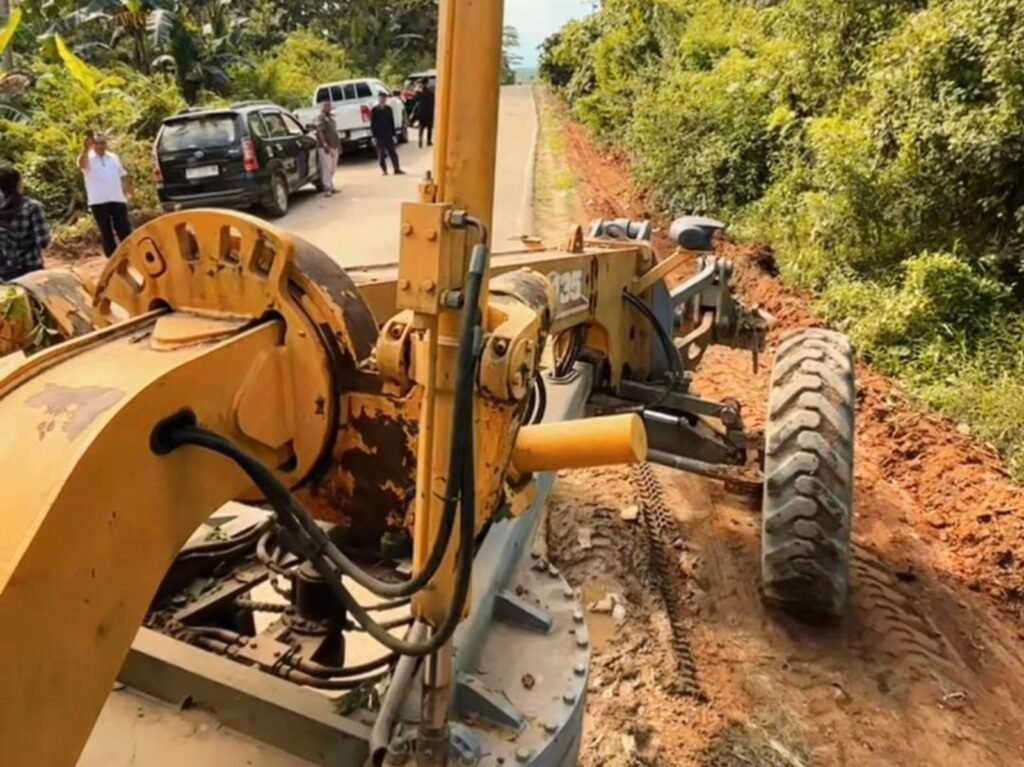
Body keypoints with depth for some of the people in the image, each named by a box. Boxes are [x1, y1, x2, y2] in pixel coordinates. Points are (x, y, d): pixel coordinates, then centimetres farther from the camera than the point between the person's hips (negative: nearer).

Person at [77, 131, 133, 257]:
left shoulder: (114, 157, 13)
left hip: (118, 199, 2)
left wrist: (129, 192, 10)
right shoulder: (89, 158, -1)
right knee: (106, 232, 4)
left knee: (124, 229, 3)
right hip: (98, 201, -2)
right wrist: (86, 148, -41)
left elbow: (123, 176, 19)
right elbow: (81, 164, -25)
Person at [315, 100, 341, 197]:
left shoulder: (330, 118, 20)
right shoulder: (320, 118, -7)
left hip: (334, 146, 9)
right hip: (326, 147, -9)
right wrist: (324, 144, -27)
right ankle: (327, 188, -14)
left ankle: (330, 186, 21)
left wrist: (338, 145, 22)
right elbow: (319, 132, -17)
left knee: (333, 168, 12)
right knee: (327, 168, -12)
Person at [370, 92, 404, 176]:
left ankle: (397, 169, 2)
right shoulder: (374, 110, -2)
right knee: (381, 154, 1)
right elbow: (372, 124, -2)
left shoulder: (388, 109, 5)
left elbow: (392, 122, 8)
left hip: (388, 134, 2)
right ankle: (384, 170, 8)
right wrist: (374, 136, -7)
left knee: (393, 152, 0)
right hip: (379, 135, -2)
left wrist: (393, 134, 4)